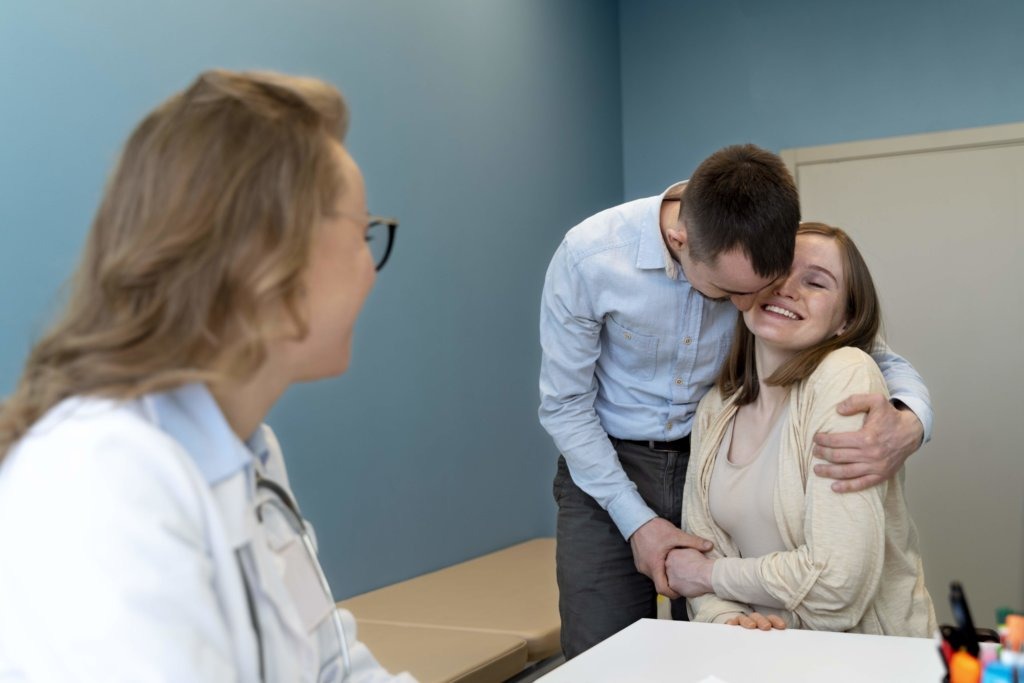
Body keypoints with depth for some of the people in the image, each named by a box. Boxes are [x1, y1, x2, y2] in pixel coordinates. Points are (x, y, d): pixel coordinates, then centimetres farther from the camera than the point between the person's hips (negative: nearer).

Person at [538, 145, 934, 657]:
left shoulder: (767, 257, -17)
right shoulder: (588, 256, -23)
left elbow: (878, 357, -10)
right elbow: (565, 404, -12)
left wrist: (908, 423, -33)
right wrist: (635, 520, -17)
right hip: (605, 465, -1)